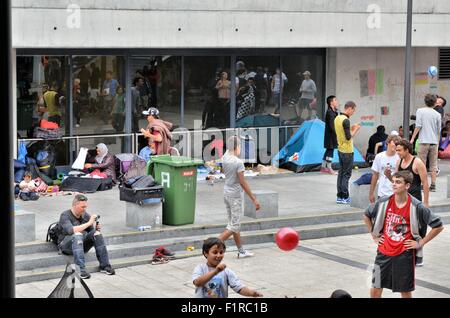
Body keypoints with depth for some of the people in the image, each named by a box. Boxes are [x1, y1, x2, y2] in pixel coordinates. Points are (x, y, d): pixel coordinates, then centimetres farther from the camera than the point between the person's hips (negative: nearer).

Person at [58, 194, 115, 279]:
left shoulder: (85, 215, 7)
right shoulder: (65, 216, -10)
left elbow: (92, 231, 11)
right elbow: (71, 230, -29)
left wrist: (96, 229, -13)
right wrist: (89, 223, -28)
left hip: (82, 244, 5)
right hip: (66, 245, -5)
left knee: (96, 234, -19)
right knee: (77, 235, -36)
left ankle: (105, 266, -17)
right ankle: (81, 270, -44)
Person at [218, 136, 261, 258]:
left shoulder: (225, 158, -1)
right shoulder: (238, 162, -20)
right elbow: (242, 183, -20)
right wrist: (254, 199, -16)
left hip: (226, 192, 8)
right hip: (235, 195, -8)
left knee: (234, 223, 15)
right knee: (234, 226, -1)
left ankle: (241, 251, 24)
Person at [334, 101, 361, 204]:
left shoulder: (337, 118, 9)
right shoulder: (346, 120, -20)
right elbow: (349, 137, -20)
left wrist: (352, 129, 12)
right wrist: (355, 130, -7)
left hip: (340, 149, 9)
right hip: (347, 151, -9)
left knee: (341, 173, 11)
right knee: (346, 174, -2)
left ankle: (339, 196, 13)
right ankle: (345, 197, 0)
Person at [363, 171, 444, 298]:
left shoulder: (416, 207, -14)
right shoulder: (384, 202, -6)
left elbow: (438, 226, -8)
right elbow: (366, 215, 13)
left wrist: (421, 243, -7)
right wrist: (374, 236, 10)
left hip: (405, 254, -3)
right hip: (384, 252, 3)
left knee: (405, 290, 8)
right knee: (376, 287, 7)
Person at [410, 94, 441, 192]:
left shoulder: (420, 111, -2)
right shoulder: (437, 114, 6)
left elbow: (418, 126, -9)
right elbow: (439, 131, 11)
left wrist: (412, 138, -4)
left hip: (424, 142, -2)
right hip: (434, 142, 3)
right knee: (433, 165, 7)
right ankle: (433, 185, 5)